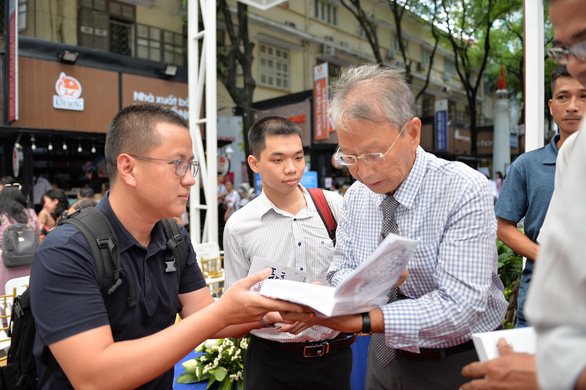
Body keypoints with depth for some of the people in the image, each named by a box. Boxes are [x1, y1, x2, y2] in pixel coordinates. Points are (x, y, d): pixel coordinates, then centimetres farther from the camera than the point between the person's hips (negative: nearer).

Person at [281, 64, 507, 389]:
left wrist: (361, 318, -38)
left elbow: (458, 306, -30)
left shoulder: (466, 192, -25)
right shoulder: (356, 195, -6)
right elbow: (343, 268, 1)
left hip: (458, 363, -4)